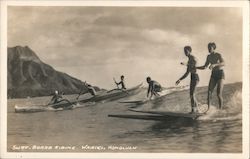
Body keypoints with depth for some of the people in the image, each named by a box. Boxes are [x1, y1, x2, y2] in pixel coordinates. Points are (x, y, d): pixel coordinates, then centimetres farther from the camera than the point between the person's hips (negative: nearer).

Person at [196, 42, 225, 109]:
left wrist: (214, 64, -46)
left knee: (219, 94, -12)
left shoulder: (218, 55, -13)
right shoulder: (209, 57, 8)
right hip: (213, 75, 6)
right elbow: (204, 67, 13)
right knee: (209, 92, -11)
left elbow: (223, 63, -31)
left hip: (220, 74, -6)